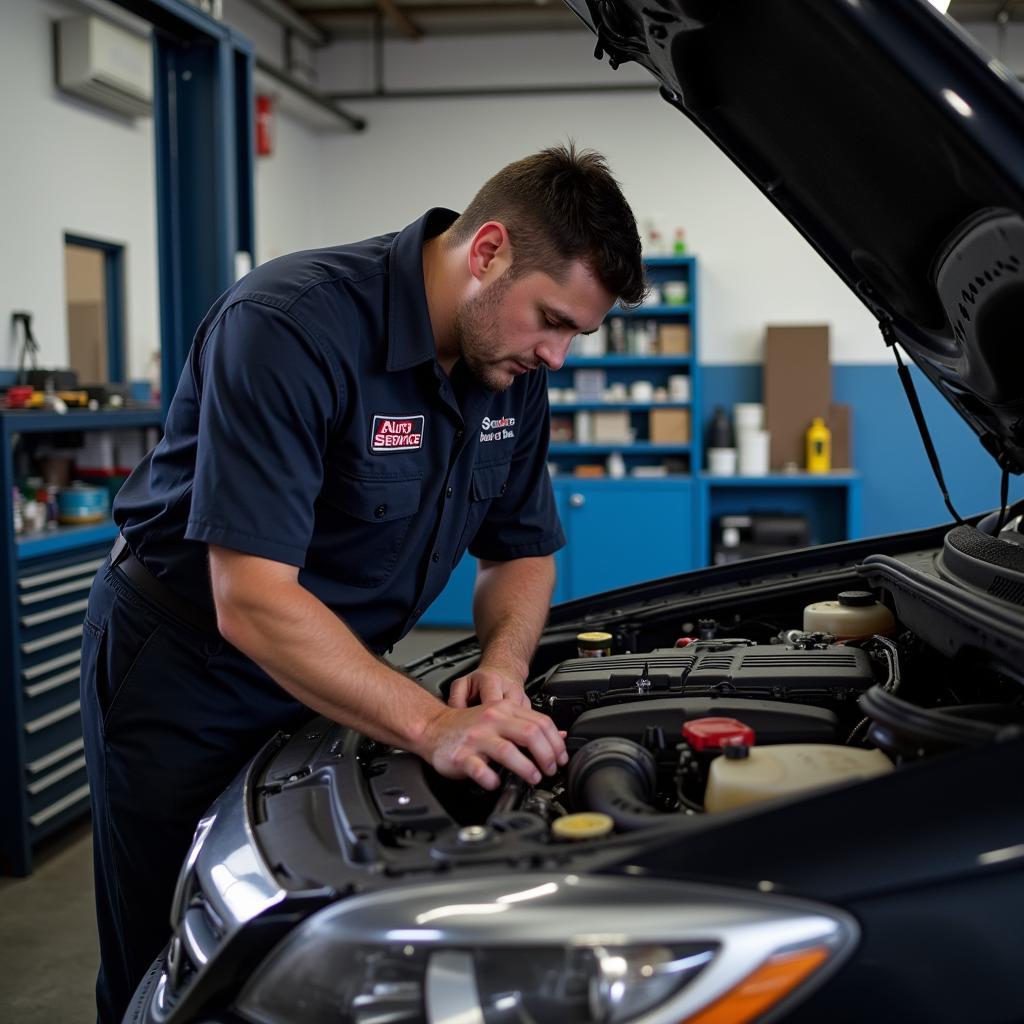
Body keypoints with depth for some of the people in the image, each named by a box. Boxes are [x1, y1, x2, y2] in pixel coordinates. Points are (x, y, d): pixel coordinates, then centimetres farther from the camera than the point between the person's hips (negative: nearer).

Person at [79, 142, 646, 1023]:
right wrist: (432, 727, -38)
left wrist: (503, 665, -15)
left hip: (328, 677, 6)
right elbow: (252, 602, -33)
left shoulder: (511, 367, -5)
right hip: (185, 674, -6)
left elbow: (523, 550, 6)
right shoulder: (291, 325, -29)